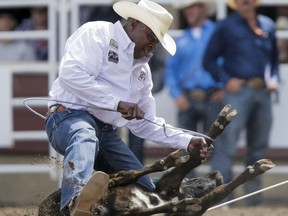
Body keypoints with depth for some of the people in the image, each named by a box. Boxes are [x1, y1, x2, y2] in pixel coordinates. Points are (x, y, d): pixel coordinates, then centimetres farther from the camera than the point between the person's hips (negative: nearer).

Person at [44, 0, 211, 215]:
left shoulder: (142, 69, 25)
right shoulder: (97, 34, -2)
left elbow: (145, 124, 27)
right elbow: (71, 73, -20)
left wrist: (187, 141, 14)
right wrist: (117, 103, -21)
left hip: (107, 133, 10)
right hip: (70, 118, -10)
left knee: (147, 194, 3)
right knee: (85, 139, -44)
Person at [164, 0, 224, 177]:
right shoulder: (181, 40, 15)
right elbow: (171, 69, 12)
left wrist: (225, 89, -9)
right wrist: (177, 95, -1)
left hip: (212, 98, -4)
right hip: (187, 100, 4)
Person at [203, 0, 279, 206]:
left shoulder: (268, 26, 12)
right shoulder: (226, 27, 0)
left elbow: (275, 58, 23)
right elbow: (209, 60, 1)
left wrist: (274, 79, 6)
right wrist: (227, 80, -10)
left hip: (263, 93, 5)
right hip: (238, 90, -5)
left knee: (259, 147, 10)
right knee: (228, 143, -13)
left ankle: (254, 194, 18)